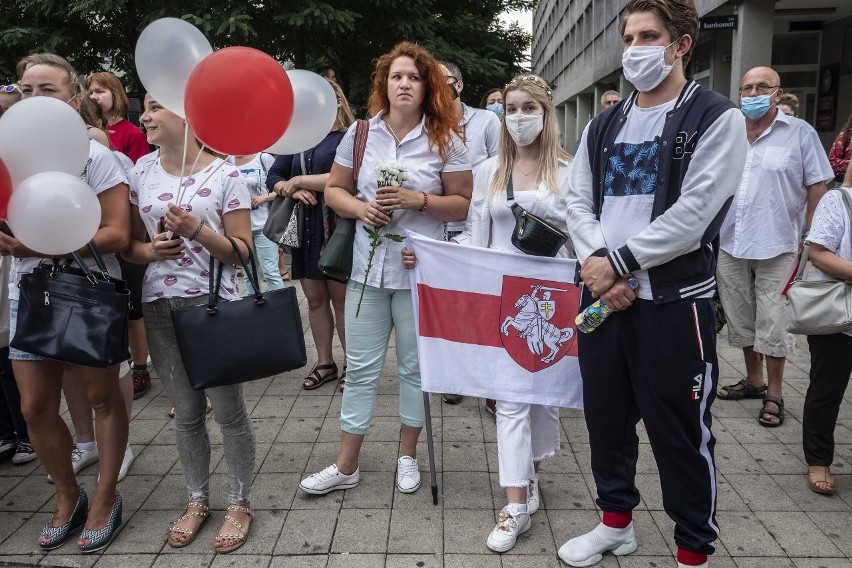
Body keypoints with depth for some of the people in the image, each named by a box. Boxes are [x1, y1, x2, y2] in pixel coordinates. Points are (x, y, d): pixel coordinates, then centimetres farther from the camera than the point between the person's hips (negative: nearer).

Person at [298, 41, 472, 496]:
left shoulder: (445, 139, -1)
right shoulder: (361, 133, 5)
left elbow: (464, 204, -2)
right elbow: (334, 189, 11)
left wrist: (419, 200, -17)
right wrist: (359, 207, -10)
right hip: (367, 268, 2)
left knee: (415, 367, 10)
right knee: (361, 368, 8)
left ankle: (407, 455, 30)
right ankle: (346, 465, 21)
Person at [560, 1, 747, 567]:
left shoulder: (716, 118, -4)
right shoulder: (604, 126, 13)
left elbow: (693, 214, -15)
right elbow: (578, 202, 7)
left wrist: (618, 262, -13)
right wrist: (598, 265, -10)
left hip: (674, 301, -5)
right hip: (602, 295, 6)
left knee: (681, 433, 5)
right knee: (606, 415, 15)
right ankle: (617, 521, 36)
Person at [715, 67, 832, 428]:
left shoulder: (800, 133, -2)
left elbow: (817, 190, -2)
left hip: (775, 248, -4)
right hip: (729, 246, 4)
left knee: (772, 325, 1)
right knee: (741, 320, 14)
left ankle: (774, 394, 16)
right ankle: (753, 381, 31)